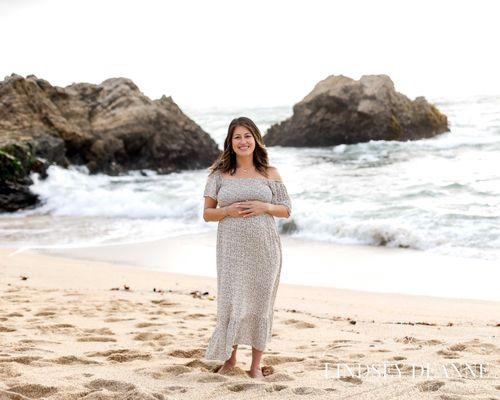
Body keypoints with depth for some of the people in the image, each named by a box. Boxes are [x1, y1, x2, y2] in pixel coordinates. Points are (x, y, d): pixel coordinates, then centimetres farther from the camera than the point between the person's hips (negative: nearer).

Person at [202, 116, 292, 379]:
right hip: (231, 249, 0)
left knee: (260, 303, 3)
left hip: (263, 249, 0)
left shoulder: (269, 174, 6)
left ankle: (256, 365, 14)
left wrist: (264, 207, -10)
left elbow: (286, 210, 9)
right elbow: (207, 213, 6)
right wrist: (228, 211, -13)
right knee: (230, 302, -1)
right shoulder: (219, 174, 5)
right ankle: (229, 358, 21)